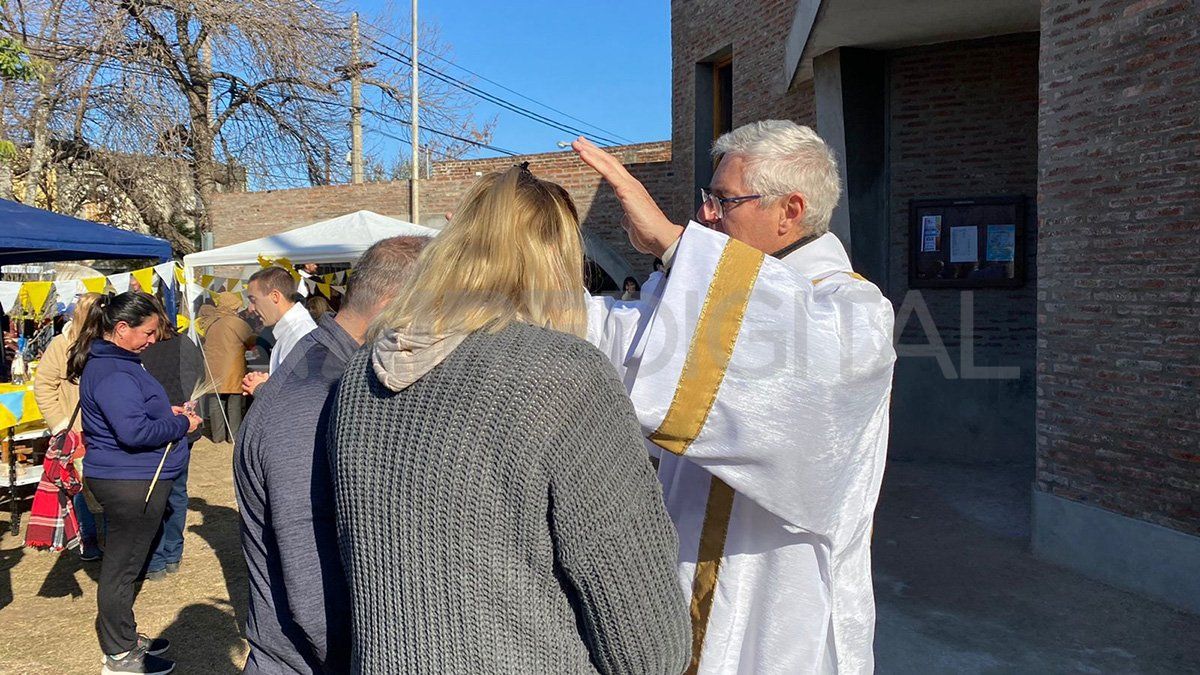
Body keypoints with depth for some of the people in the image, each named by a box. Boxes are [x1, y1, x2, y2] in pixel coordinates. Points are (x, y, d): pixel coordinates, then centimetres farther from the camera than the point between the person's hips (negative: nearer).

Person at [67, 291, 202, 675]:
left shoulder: (111, 361, 10)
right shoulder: (113, 373, -24)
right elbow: (133, 431, -31)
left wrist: (165, 411, 7)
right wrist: (181, 424, -18)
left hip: (130, 479, 11)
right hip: (132, 482, -11)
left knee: (123, 563, 21)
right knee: (122, 567, 3)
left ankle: (123, 637, 37)